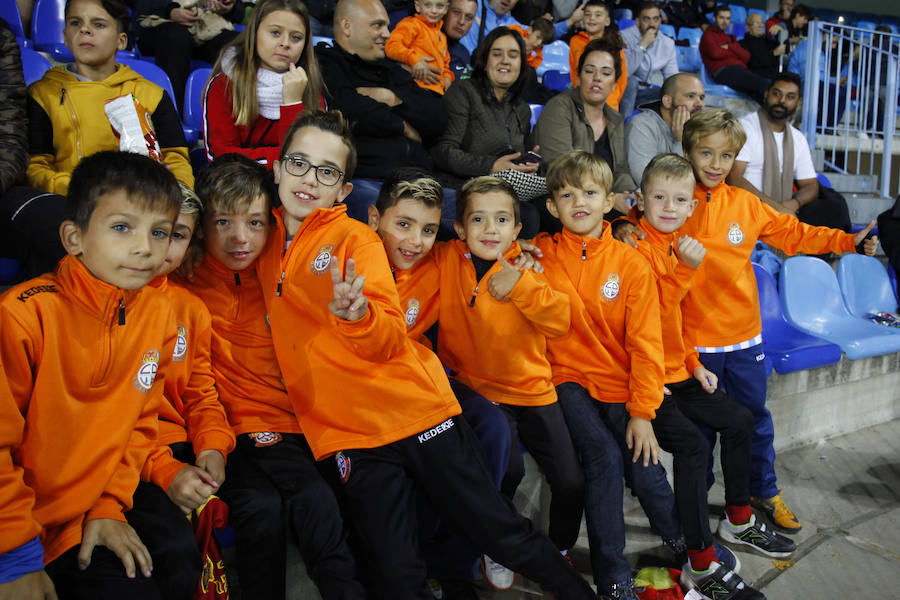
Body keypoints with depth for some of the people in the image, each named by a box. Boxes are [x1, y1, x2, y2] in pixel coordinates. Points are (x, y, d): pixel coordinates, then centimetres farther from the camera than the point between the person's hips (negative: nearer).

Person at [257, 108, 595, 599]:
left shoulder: (355, 237, -1)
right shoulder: (263, 246, 9)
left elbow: (390, 341, -12)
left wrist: (357, 314, -32)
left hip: (418, 411, -2)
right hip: (348, 436, 3)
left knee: (503, 533, 5)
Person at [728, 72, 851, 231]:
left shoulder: (798, 139, 18)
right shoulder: (745, 127, -2)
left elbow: (811, 185, 16)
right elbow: (734, 178, -13)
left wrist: (793, 204, -9)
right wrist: (775, 205, -20)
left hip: (785, 210, 6)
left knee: (835, 202, -17)